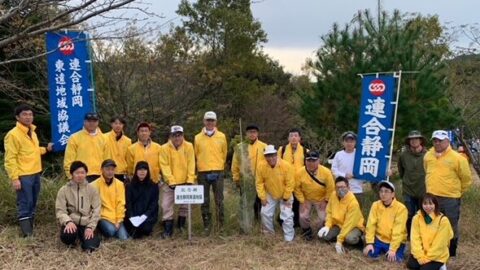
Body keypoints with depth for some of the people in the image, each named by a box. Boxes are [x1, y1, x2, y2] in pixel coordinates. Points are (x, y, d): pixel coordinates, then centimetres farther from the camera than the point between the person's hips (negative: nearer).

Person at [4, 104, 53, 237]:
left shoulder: (32, 132, 12)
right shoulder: (13, 134, -13)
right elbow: (10, 159, -16)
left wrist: (46, 149, 13)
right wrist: (14, 178, -20)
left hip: (36, 174, 8)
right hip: (23, 176, -8)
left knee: (33, 203, 15)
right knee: (25, 204, -6)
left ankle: (30, 228, 26)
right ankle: (27, 233, -1)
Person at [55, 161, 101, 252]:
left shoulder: (92, 190, 5)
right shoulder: (64, 190, 1)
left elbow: (96, 211, 3)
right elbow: (60, 210, -4)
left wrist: (90, 227, -10)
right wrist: (68, 221, -24)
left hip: (87, 224, 1)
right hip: (71, 223, -1)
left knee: (91, 246, -24)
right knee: (67, 235, -36)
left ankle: (83, 237, 13)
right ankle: (72, 241, 4)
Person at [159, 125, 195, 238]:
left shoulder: (189, 146, -3)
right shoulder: (164, 148, -9)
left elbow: (191, 164, -4)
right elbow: (165, 167, -11)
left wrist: (190, 180, -12)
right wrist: (172, 182, -17)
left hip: (185, 182, 2)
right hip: (169, 183, -2)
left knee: (185, 204, 10)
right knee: (167, 205, -7)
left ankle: (181, 225, 30)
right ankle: (168, 229, 0)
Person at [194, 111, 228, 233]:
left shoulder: (221, 136, 4)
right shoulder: (198, 138, 4)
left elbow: (224, 154, 12)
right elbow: (196, 155, 12)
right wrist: (201, 166, 11)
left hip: (218, 172, 0)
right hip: (203, 173, 1)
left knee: (219, 200, 0)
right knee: (205, 201, 4)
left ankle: (221, 225, 6)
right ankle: (207, 226, 11)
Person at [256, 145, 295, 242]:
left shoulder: (286, 166, -27)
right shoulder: (262, 167, -18)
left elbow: (290, 184, -21)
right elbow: (259, 183, -9)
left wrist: (286, 198, -17)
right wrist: (262, 197, -10)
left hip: (285, 195, -3)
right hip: (270, 195, 3)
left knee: (287, 216, -8)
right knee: (265, 213, 4)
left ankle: (288, 238, 4)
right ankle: (269, 234, 25)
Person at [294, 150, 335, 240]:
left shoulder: (326, 172, -23)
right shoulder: (300, 172, -22)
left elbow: (331, 188, -12)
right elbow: (297, 188, -10)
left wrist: (325, 201, -9)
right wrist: (302, 201, -10)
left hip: (321, 200, -1)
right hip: (306, 200, 1)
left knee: (324, 218, -10)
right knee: (303, 217, -12)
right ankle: (307, 232, 19)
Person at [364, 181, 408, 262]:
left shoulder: (401, 208, -15)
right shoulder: (375, 205, -2)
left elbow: (398, 231, -18)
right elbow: (371, 225, -6)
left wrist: (392, 249, -23)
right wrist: (369, 243, -15)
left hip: (396, 242, -3)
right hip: (379, 239, 3)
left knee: (395, 259, -23)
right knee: (370, 254, -17)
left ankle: (392, 251, 12)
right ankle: (383, 250, 15)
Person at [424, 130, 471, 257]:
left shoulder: (457, 158, -11)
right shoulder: (428, 156, 4)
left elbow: (466, 179, -3)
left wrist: (457, 192, 5)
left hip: (450, 199, -4)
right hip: (431, 197, 4)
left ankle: (451, 252, 23)